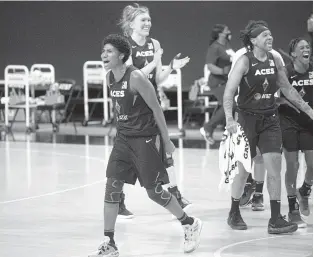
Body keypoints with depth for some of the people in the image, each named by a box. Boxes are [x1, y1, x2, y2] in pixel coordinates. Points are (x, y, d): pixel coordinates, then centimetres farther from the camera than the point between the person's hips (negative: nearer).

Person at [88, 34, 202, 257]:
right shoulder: (111, 79, 5)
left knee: (154, 191, 1)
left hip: (145, 139, -7)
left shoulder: (136, 77, -18)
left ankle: (190, 224, 23)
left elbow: (156, 108, -13)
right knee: (112, 187, -3)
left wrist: (166, 140, -10)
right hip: (123, 138, 7)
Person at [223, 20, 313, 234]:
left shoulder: (275, 61, 4)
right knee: (244, 169, 5)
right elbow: (229, 92, -17)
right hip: (247, 118, -4)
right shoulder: (245, 61, -12)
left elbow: (288, 89, 14)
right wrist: (229, 119, -28)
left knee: (274, 166, -6)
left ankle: (276, 219, -5)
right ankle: (234, 214, 24)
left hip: (270, 119, 4)